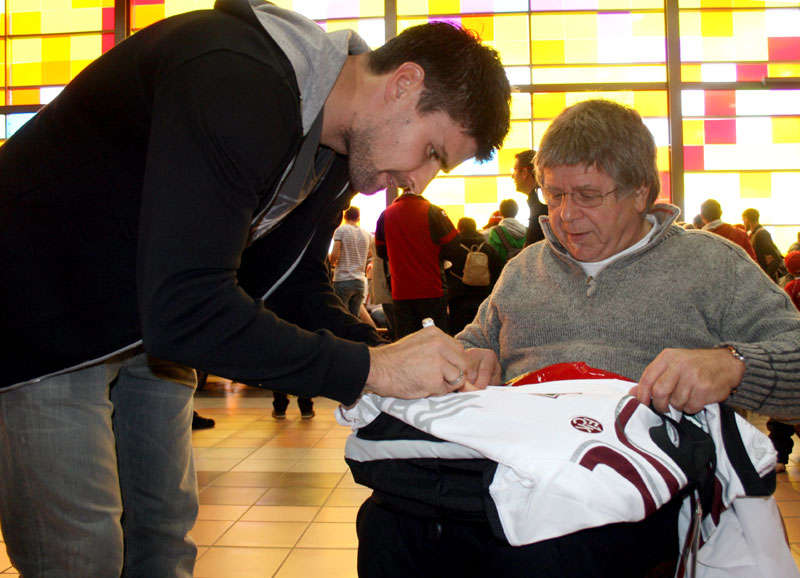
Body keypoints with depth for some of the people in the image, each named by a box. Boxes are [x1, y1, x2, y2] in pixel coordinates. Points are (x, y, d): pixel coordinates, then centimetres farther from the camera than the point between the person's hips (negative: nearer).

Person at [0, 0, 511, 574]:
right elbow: (184, 311, -39)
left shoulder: (342, 148, -1)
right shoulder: (234, 81, -33)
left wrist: (387, 352, -11)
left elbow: (296, 281, 6)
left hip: (148, 327, 9)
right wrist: (371, 367, -33)